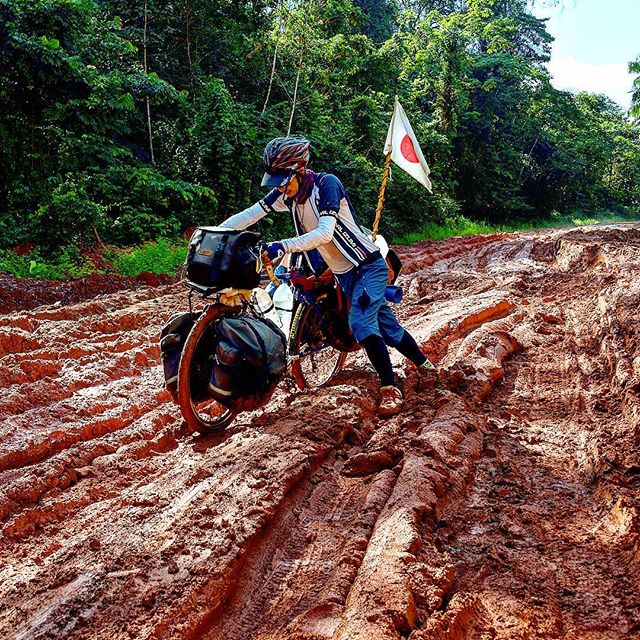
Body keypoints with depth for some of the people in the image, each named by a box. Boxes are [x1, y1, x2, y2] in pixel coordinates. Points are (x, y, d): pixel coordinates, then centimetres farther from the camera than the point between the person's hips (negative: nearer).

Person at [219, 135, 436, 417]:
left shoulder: (326, 183, -23)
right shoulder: (286, 193, -4)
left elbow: (324, 233, -36)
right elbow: (248, 216, -6)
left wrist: (282, 246, -45)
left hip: (368, 265, -7)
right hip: (344, 273, 7)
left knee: (360, 322, -23)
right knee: (386, 323, 14)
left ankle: (390, 389, -13)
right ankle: (424, 364, 33)